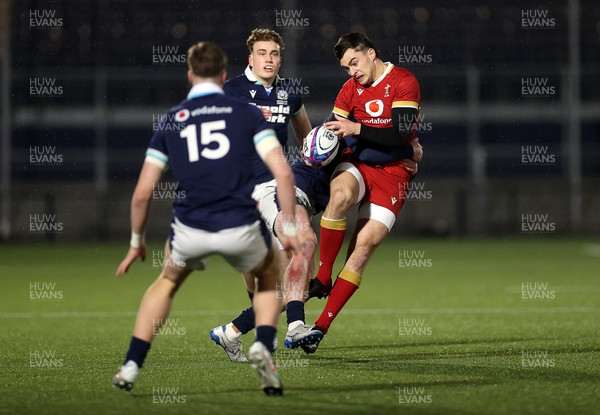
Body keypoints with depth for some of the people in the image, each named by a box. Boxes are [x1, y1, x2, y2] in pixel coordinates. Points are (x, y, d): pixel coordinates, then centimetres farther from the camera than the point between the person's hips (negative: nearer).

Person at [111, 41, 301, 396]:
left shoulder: (170, 121, 11)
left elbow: (143, 193, 10)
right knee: (270, 276, 31)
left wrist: (137, 241, 23)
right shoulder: (247, 114, 7)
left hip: (191, 231, 1)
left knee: (167, 283, 32)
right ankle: (263, 347, 6)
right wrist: (289, 227, 4)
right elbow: (283, 172, -4)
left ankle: (131, 367, 23)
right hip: (241, 228, -1)